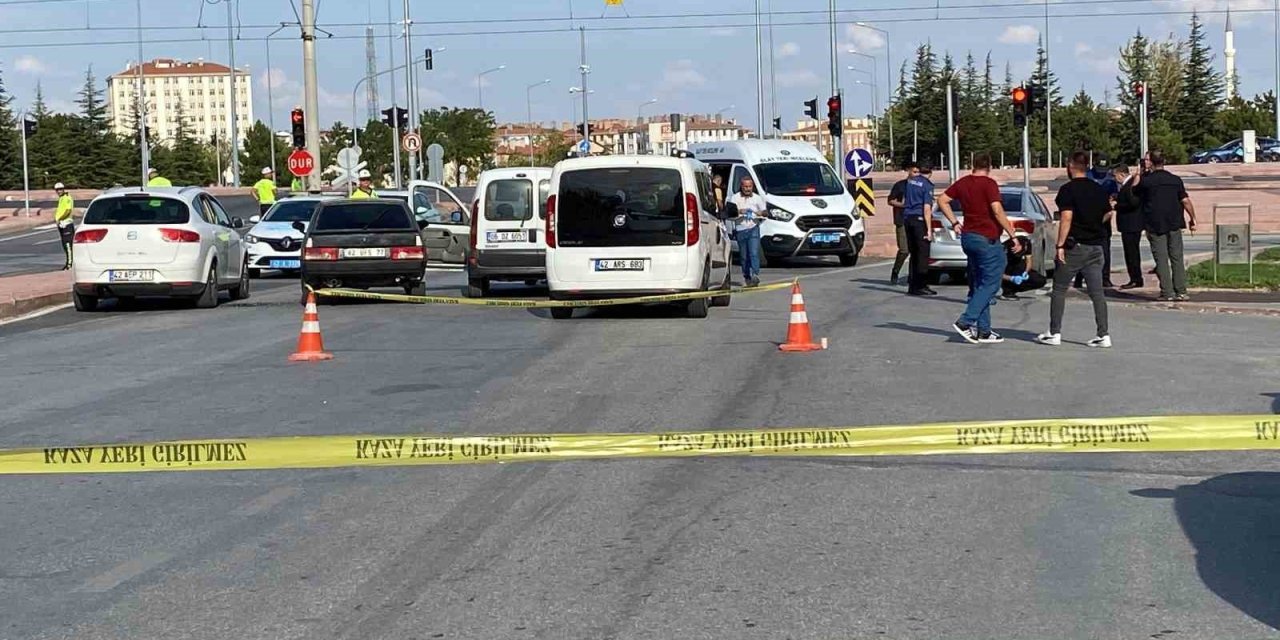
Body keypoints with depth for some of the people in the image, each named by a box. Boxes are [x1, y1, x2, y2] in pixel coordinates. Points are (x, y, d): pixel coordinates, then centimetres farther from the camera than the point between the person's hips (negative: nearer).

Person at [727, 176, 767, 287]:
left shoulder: (757, 198, 10)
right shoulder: (735, 198, 6)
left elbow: (766, 213, 10)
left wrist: (762, 213, -14)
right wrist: (738, 211, -22)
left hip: (753, 229, -1)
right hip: (740, 230, 1)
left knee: (754, 253, -14)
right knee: (743, 256, 6)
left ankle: (755, 275, -22)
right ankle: (746, 277, 16)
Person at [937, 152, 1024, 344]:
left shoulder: (962, 183, 8)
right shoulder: (989, 184, -12)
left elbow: (942, 200, 14)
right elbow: (998, 211, -19)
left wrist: (954, 222, 14)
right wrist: (1013, 236, -15)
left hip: (968, 237, 8)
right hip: (987, 239, -8)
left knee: (979, 285, 13)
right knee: (990, 284, -2)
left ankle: (983, 331, 13)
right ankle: (965, 322, -11)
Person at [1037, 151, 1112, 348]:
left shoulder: (1068, 189, -10)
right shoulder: (1099, 190, 8)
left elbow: (1066, 218, -17)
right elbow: (1106, 216, 14)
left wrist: (1060, 245, -17)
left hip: (1074, 246, -5)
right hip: (1096, 247, 5)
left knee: (1059, 290, 5)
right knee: (1097, 292, 5)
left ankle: (1054, 333, 6)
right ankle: (1103, 335, 1)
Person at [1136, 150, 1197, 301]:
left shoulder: (1146, 181, -5)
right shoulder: (1176, 180, 3)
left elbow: (1133, 191, 11)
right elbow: (1186, 201, 0)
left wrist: (1138, 175, 20)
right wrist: (1192, 219, 7)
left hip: (1155, 225, -2)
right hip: (1174, 224, 2)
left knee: (1161, 259, 0)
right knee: (1177, 258, 7)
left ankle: (1167, 293, -3)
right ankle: (1181, 291, 5)